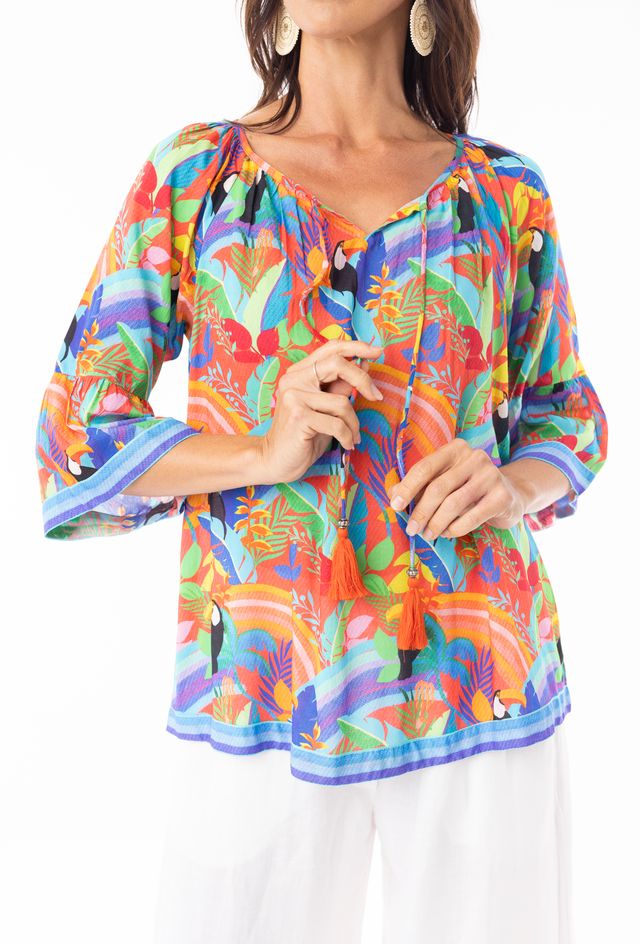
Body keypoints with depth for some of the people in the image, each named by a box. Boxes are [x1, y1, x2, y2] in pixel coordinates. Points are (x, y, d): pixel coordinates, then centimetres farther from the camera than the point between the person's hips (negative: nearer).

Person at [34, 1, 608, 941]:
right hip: (257, 682, 0)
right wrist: (264, 453, -14)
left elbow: (567, 411, 15)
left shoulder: (504, 190, 5)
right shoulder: (193, 173, 3)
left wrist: (514, 485, -8)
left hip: (480, 683, 1)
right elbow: (73, 437, 3)